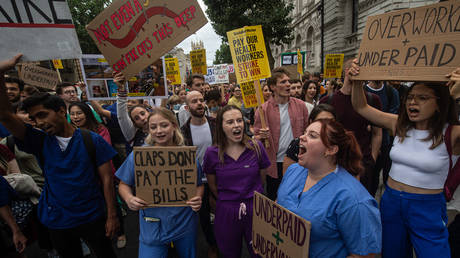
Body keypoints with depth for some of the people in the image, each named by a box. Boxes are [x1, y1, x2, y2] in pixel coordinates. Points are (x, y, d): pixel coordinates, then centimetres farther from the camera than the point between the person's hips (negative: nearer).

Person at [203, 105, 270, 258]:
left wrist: (252, 197, 5)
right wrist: (228, 199, 7)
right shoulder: (212, 153, -11)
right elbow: (212, 185, 3)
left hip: (255, 209, 0)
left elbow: (262, 178, 3)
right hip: (226, 212, 0)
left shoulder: (256, 147, -10)